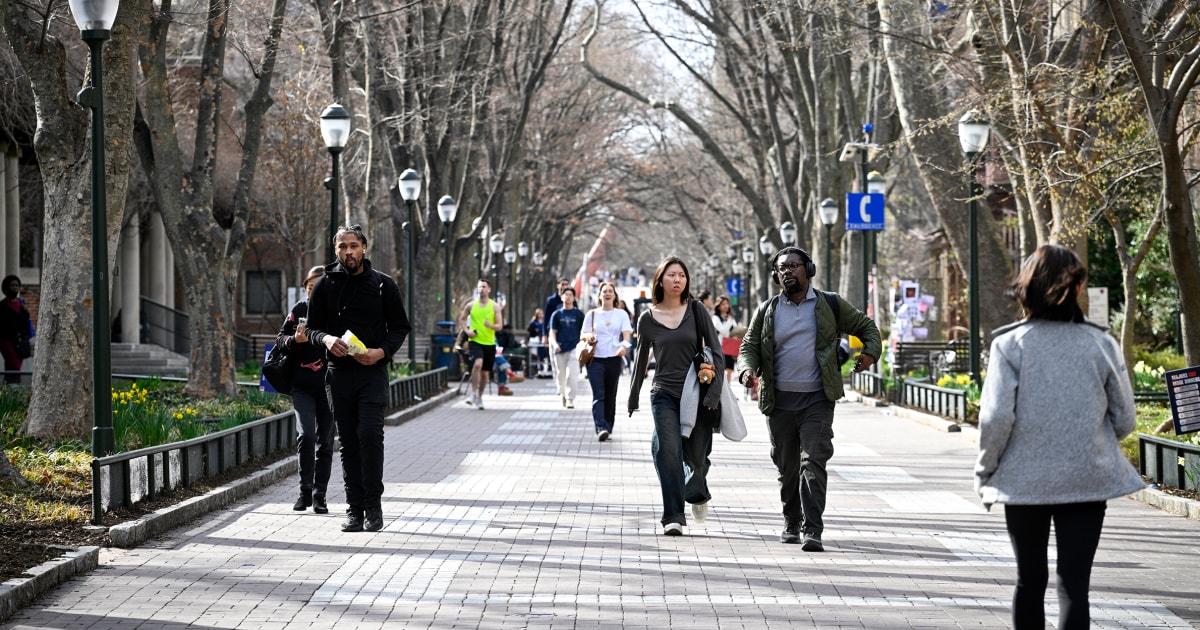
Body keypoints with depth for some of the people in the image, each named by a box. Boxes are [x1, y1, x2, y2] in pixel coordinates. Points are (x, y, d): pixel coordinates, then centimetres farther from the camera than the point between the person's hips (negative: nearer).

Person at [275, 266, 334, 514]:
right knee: (306, 435, -13)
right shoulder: (299, 310, 4)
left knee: (325, 442, 6)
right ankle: (305, 491, 1)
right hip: (302, 386, 0)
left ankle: (319, 495, 15)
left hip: (329, 386, 0)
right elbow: (280, 339, 8)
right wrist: (294, 340, -12)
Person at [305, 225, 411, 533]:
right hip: (339, 373, 2)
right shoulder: (325, 285, 7)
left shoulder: (383, 284, 3)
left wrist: (382, 351, -12)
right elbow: (313, 327, 10)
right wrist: (326, 339, -13)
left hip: (372, 371, -2)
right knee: (348, 441, 4)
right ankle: (355, 509, 10)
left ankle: (373, 505, -5)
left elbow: (400, 327, 7)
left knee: (370, 433, -15)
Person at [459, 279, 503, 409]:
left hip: (489, 343, 2)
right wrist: (467, 330, -3)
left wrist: (490, 325, -24)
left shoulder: (495, 306, 1)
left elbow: (500, 326, -2)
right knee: (477, 364, -28)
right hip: (475, 341, -2)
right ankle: (474, 394, -19)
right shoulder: (471, 305, 3)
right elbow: (461, 320, 15)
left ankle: (480, 397, 28)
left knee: (485, 373, 8)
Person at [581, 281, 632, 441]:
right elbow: (582, 335, 15)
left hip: (614, 359, 1)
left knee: (610, 396, 6)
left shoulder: (621, 314, 9)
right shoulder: (592, 314, 11)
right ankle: (601, 428, -25)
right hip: (595, 358, -1)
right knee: (598, 395, -14)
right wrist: (588, 336, -10)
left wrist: (624, 345, -25)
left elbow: (627, 333, -3)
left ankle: (608, 427, 16)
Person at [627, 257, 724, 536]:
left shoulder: (695, 311, 0)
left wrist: (715, 389, -13)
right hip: (664, 394, 0)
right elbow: (641, 358, 17)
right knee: (669, 450, -19)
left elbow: (715, 350, -2)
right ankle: (673, 516, -15)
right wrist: (633, 395, 24)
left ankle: (698, 494, 41)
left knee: (696, 456, 6)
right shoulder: (647, 319, 3)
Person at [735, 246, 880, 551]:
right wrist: (747, 369, -10)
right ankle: (792, 524, 27)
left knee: (813, 462, -13)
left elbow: (865, 326, 17)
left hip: (817, 399, -2)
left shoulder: (830, 305, 6)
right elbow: (749, 346, 11)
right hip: (779, 400, 2)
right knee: (786, 466, 9)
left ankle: (812, 530, -17)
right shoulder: (767, 311, 9)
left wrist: (870, 352, -1)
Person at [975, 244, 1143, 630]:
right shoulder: (1101, 344, -3)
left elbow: (996, 417, -12)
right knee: (1074, 585, -2)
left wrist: (986, 470, 3)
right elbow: (1125, 419, 3)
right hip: (1086, 481, 0)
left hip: (1024, 481, 0)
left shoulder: (1010, 344, -7)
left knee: (1030, 580, 15)